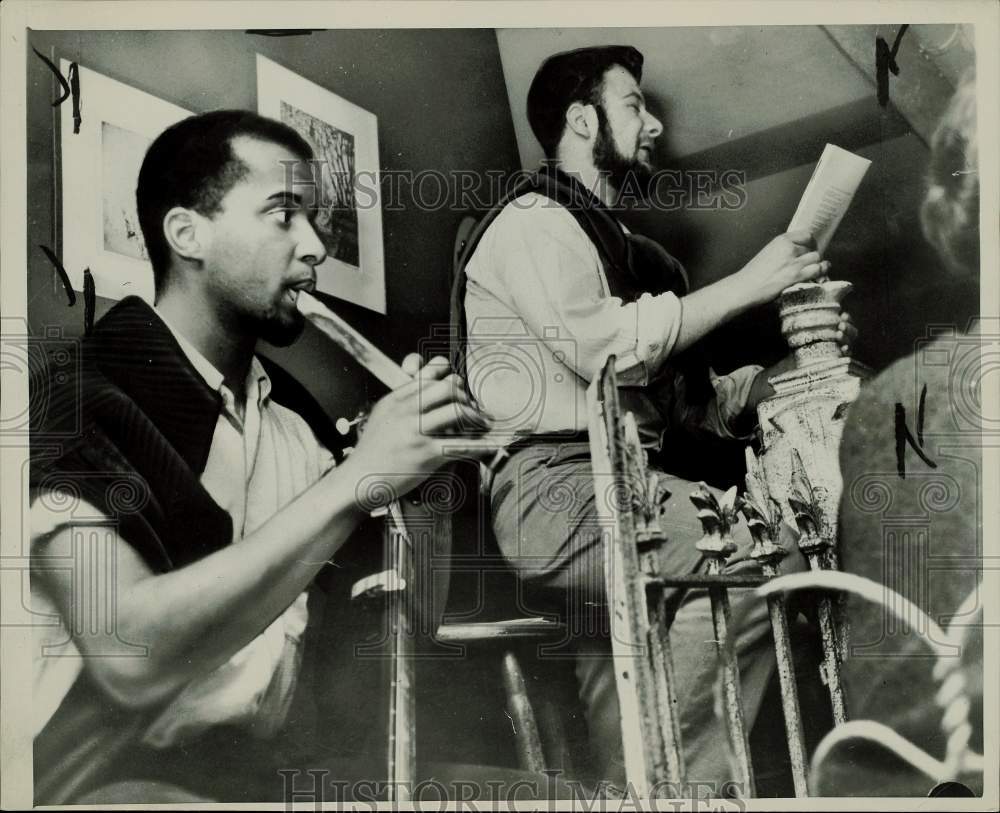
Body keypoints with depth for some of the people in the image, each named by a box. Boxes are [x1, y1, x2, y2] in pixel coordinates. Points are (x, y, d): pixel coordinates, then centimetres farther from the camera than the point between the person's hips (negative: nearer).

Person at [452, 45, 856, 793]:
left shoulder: (622, 247, 27)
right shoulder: (532, 219, 1)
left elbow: (690, 402, 21)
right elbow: (605, 347, -18)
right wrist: (748, 284, -10)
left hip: (616, 490, 9)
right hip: (555, 484, -9)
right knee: (759, 556, -24)